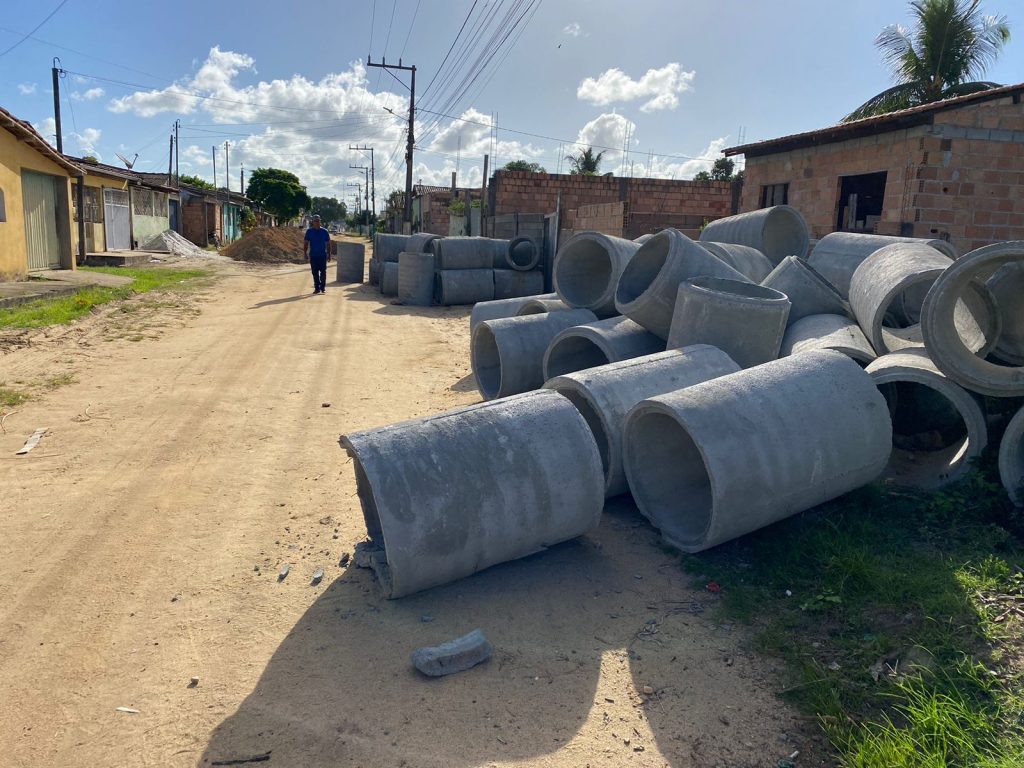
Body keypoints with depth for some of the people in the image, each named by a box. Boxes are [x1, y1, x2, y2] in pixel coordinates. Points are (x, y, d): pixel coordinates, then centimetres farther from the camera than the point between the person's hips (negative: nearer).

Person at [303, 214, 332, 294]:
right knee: (315, 273, 4)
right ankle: (317, 288, 11)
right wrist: (305, 253, -3)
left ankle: (323, 288, 7)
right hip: (313, 256, 1)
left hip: (323, 255, -1)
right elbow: (306, 243, 5)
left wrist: (329, 254, 2)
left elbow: (328, 244, 7)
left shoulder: (325, 231, 3)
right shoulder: (309, 231, 3)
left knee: (323, 272, -1)